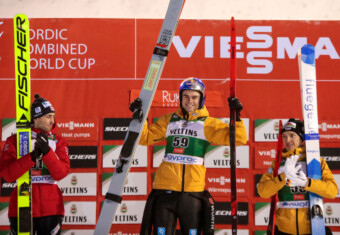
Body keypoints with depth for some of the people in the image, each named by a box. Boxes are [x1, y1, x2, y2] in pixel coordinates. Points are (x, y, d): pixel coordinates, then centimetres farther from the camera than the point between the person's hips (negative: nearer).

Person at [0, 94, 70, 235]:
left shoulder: (58, 142, 10)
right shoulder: (15, 140, 4)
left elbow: (60, 173, -5)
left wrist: (46, 151, -18)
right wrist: (32, 156, -21)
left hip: (51, 208, 1)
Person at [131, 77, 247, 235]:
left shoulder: (208, 124, 6)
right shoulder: (169, 120, 14)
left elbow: (238, 138, -2)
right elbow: (145, 137, 18)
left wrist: (236, 116, -16)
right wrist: (138, 118, 4)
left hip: (193, 191, -2)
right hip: (165, 190, 2)